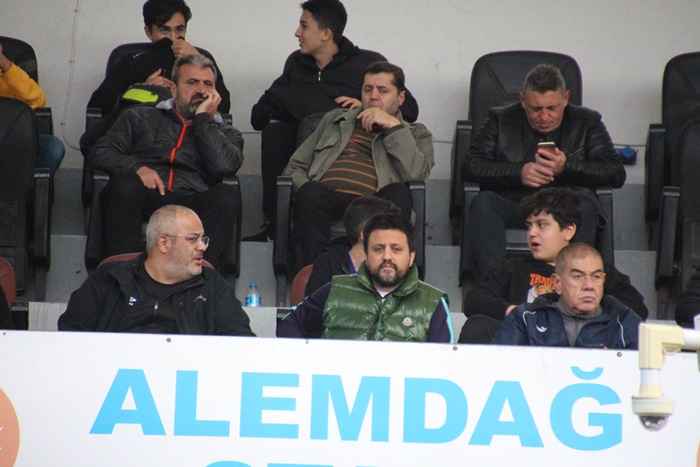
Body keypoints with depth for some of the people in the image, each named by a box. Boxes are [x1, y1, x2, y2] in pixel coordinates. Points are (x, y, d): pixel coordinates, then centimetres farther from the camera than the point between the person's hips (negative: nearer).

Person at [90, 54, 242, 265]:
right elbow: (100, 153, 15)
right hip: (145, 199, 0)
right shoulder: (140, 117, 27)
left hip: (192, 205, 0)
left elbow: (223, 166, 2)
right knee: (125, 184, -34)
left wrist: (204, 118, 9)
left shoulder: (226, 134, 25)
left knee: (227, 196, -32)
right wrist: (136, 167, -5)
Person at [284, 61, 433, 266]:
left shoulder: (415, 134, 25)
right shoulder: (335, 119, 33)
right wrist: (308, 192, 4)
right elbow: (295, 167, 27)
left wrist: (394, 126, 1)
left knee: (398, 194, -35)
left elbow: (416, 174, 2)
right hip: (327, 197, 1)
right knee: (311, 193, -34)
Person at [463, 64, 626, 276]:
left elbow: (616, 173, 5)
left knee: (585, 205, -34)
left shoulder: (587, 122, 16)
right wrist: (519, 173, -10)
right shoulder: (501, 120, 17)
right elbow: (471, 167, 5)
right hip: (513, 206, 0)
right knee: (483, 202, -32)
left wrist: (566, 167, -10)